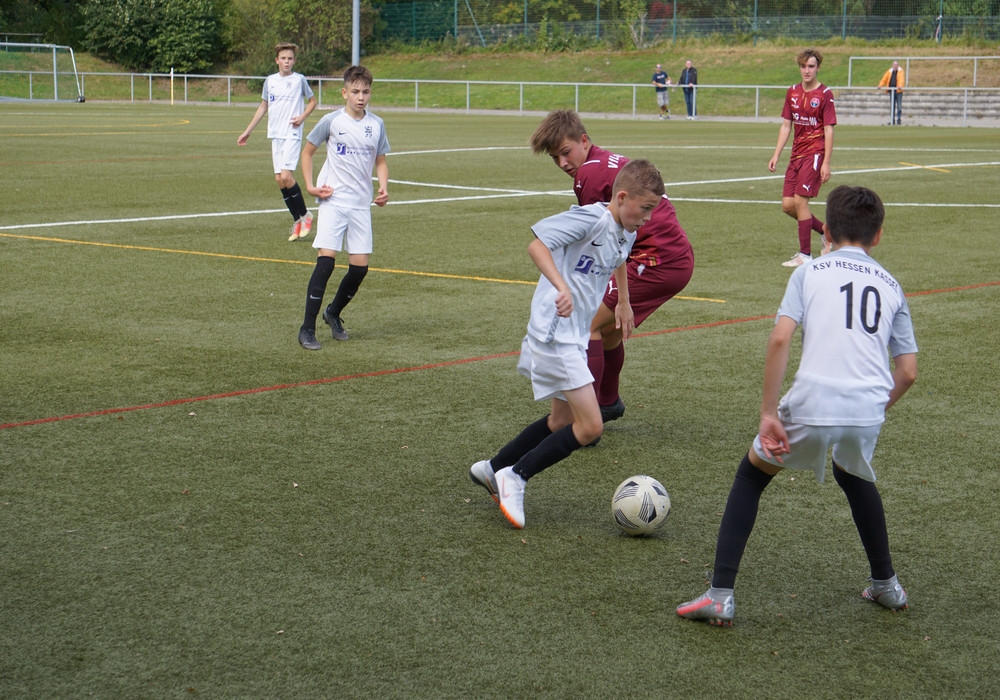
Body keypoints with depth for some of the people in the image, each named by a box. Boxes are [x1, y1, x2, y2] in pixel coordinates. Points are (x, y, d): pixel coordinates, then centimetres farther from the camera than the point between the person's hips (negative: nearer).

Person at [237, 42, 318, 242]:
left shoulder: (299, 79, 0)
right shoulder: (270, 81, 11)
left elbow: (312, 101, 12)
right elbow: (263, 107, 20)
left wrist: (302, 117, -6)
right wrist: (248, 131, 20)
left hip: (292, 134, -5)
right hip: (275, 134, 5)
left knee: (286, 176, -17)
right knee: (279, 179, 1)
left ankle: (305, 214, 2)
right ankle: (297, 220, 11)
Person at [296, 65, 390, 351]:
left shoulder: (376, 124, 5)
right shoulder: (332, 121, -4)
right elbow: (307, 151, 7)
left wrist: (383, 189, -2)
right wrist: (310, 186, -3)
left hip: (362, 204, 4)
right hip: (333, 200, -4)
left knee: (360, 266, 1)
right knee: (326, 259, -16)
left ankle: (334, 314, 27)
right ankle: (307, 329, -10)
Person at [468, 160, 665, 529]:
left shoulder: (627, 232, 9)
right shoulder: (590, 219, -18)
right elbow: (537, 244, -26)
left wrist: (624, 302, 41)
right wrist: (561, 287, -39)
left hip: (575, 337, 10)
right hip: (555, 333, -10)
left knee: (563, 420, 20)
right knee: (590, 427, -12)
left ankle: (492, 469, 33)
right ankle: (515, 477, 1)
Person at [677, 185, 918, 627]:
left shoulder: (810, 272, 11)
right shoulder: (891, 287, 20)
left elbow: (779, 339, -5)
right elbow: (908, 372, 15)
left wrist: (768, 414, -4)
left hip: (812, 405, -3)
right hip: (868, 409, 3)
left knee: (750, 476, 19)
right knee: (854, 477, 36)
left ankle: (720, 595, 8)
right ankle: (886, 585, 42)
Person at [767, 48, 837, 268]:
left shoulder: (825, 94, -7)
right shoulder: (793, 92, 10)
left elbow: (829, 130, -8)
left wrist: (826, 163, -13)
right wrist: (776, 155, 7)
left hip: (815, 154, -7)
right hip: (796, 154, 7)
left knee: (800, 200, -13)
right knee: (787, 205, 3)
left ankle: (805, 254, -5)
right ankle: (825, 230, 24)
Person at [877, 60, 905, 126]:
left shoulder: (900, 71, 0)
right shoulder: (889, 71, 11)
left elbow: (901, 79, -15)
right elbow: (884, 79, 8)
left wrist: (900, 86, -33)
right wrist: (880, 85, -7)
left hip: (898, 91, -4)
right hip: (891, 90, 4)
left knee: (899, 106, -3)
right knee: (892, 106, 5)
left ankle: (899, 120, 2)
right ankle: (892, 120, 10)